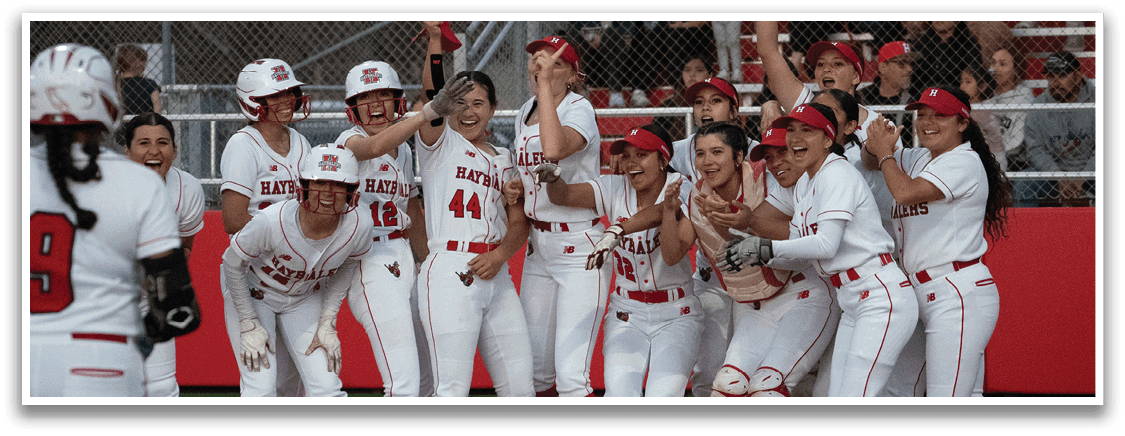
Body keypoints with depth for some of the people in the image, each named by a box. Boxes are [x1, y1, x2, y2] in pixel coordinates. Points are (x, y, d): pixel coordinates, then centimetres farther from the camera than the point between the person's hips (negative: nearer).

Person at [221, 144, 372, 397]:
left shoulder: (360, 227, -26)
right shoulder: (271, 222, -36)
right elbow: (233, 264, -17)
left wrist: (328, 323, -4)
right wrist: (249, 325, -14)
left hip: (306, 299, 3)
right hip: (253, 292, -3)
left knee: (327, 388, -6)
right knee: (260, 390, -15)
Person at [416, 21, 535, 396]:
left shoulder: (503, 158, 19)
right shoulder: (440, 143, 6)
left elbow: (519, 223, 13)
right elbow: (431, 94, -13)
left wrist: (500, 256, -6)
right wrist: (435, 36, -23)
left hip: (497, 276, 6)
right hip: (449, 272, -6)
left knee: (520, 387, 5)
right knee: (452, 390, -13)